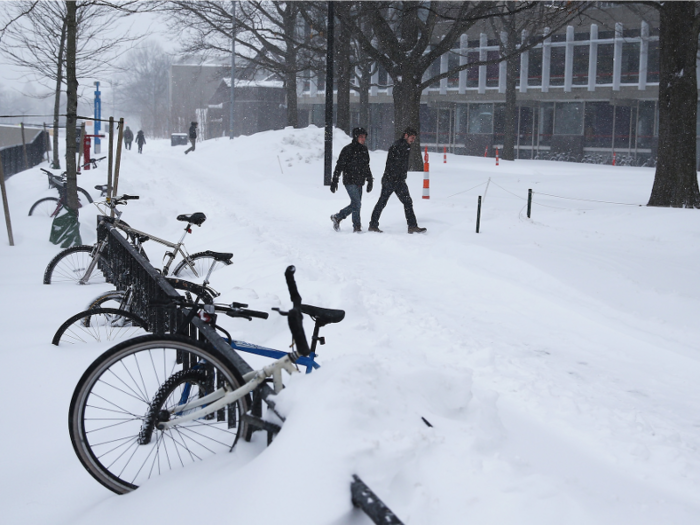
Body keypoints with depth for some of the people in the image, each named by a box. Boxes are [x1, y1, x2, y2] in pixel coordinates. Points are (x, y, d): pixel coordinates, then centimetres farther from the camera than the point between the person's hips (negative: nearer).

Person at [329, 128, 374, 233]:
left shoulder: (364, 149, 12)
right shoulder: (348, 149, -10)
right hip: (350, 181, -7)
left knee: (355, 204, 9)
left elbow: (366, 166, 22)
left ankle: (337, 217, 25)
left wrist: (370, 181, 19)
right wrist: (334, 181, -10)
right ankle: (357, 227, -2)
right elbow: (339, 165, -8)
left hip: (359, 182, 7)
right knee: (356, 203, -11)